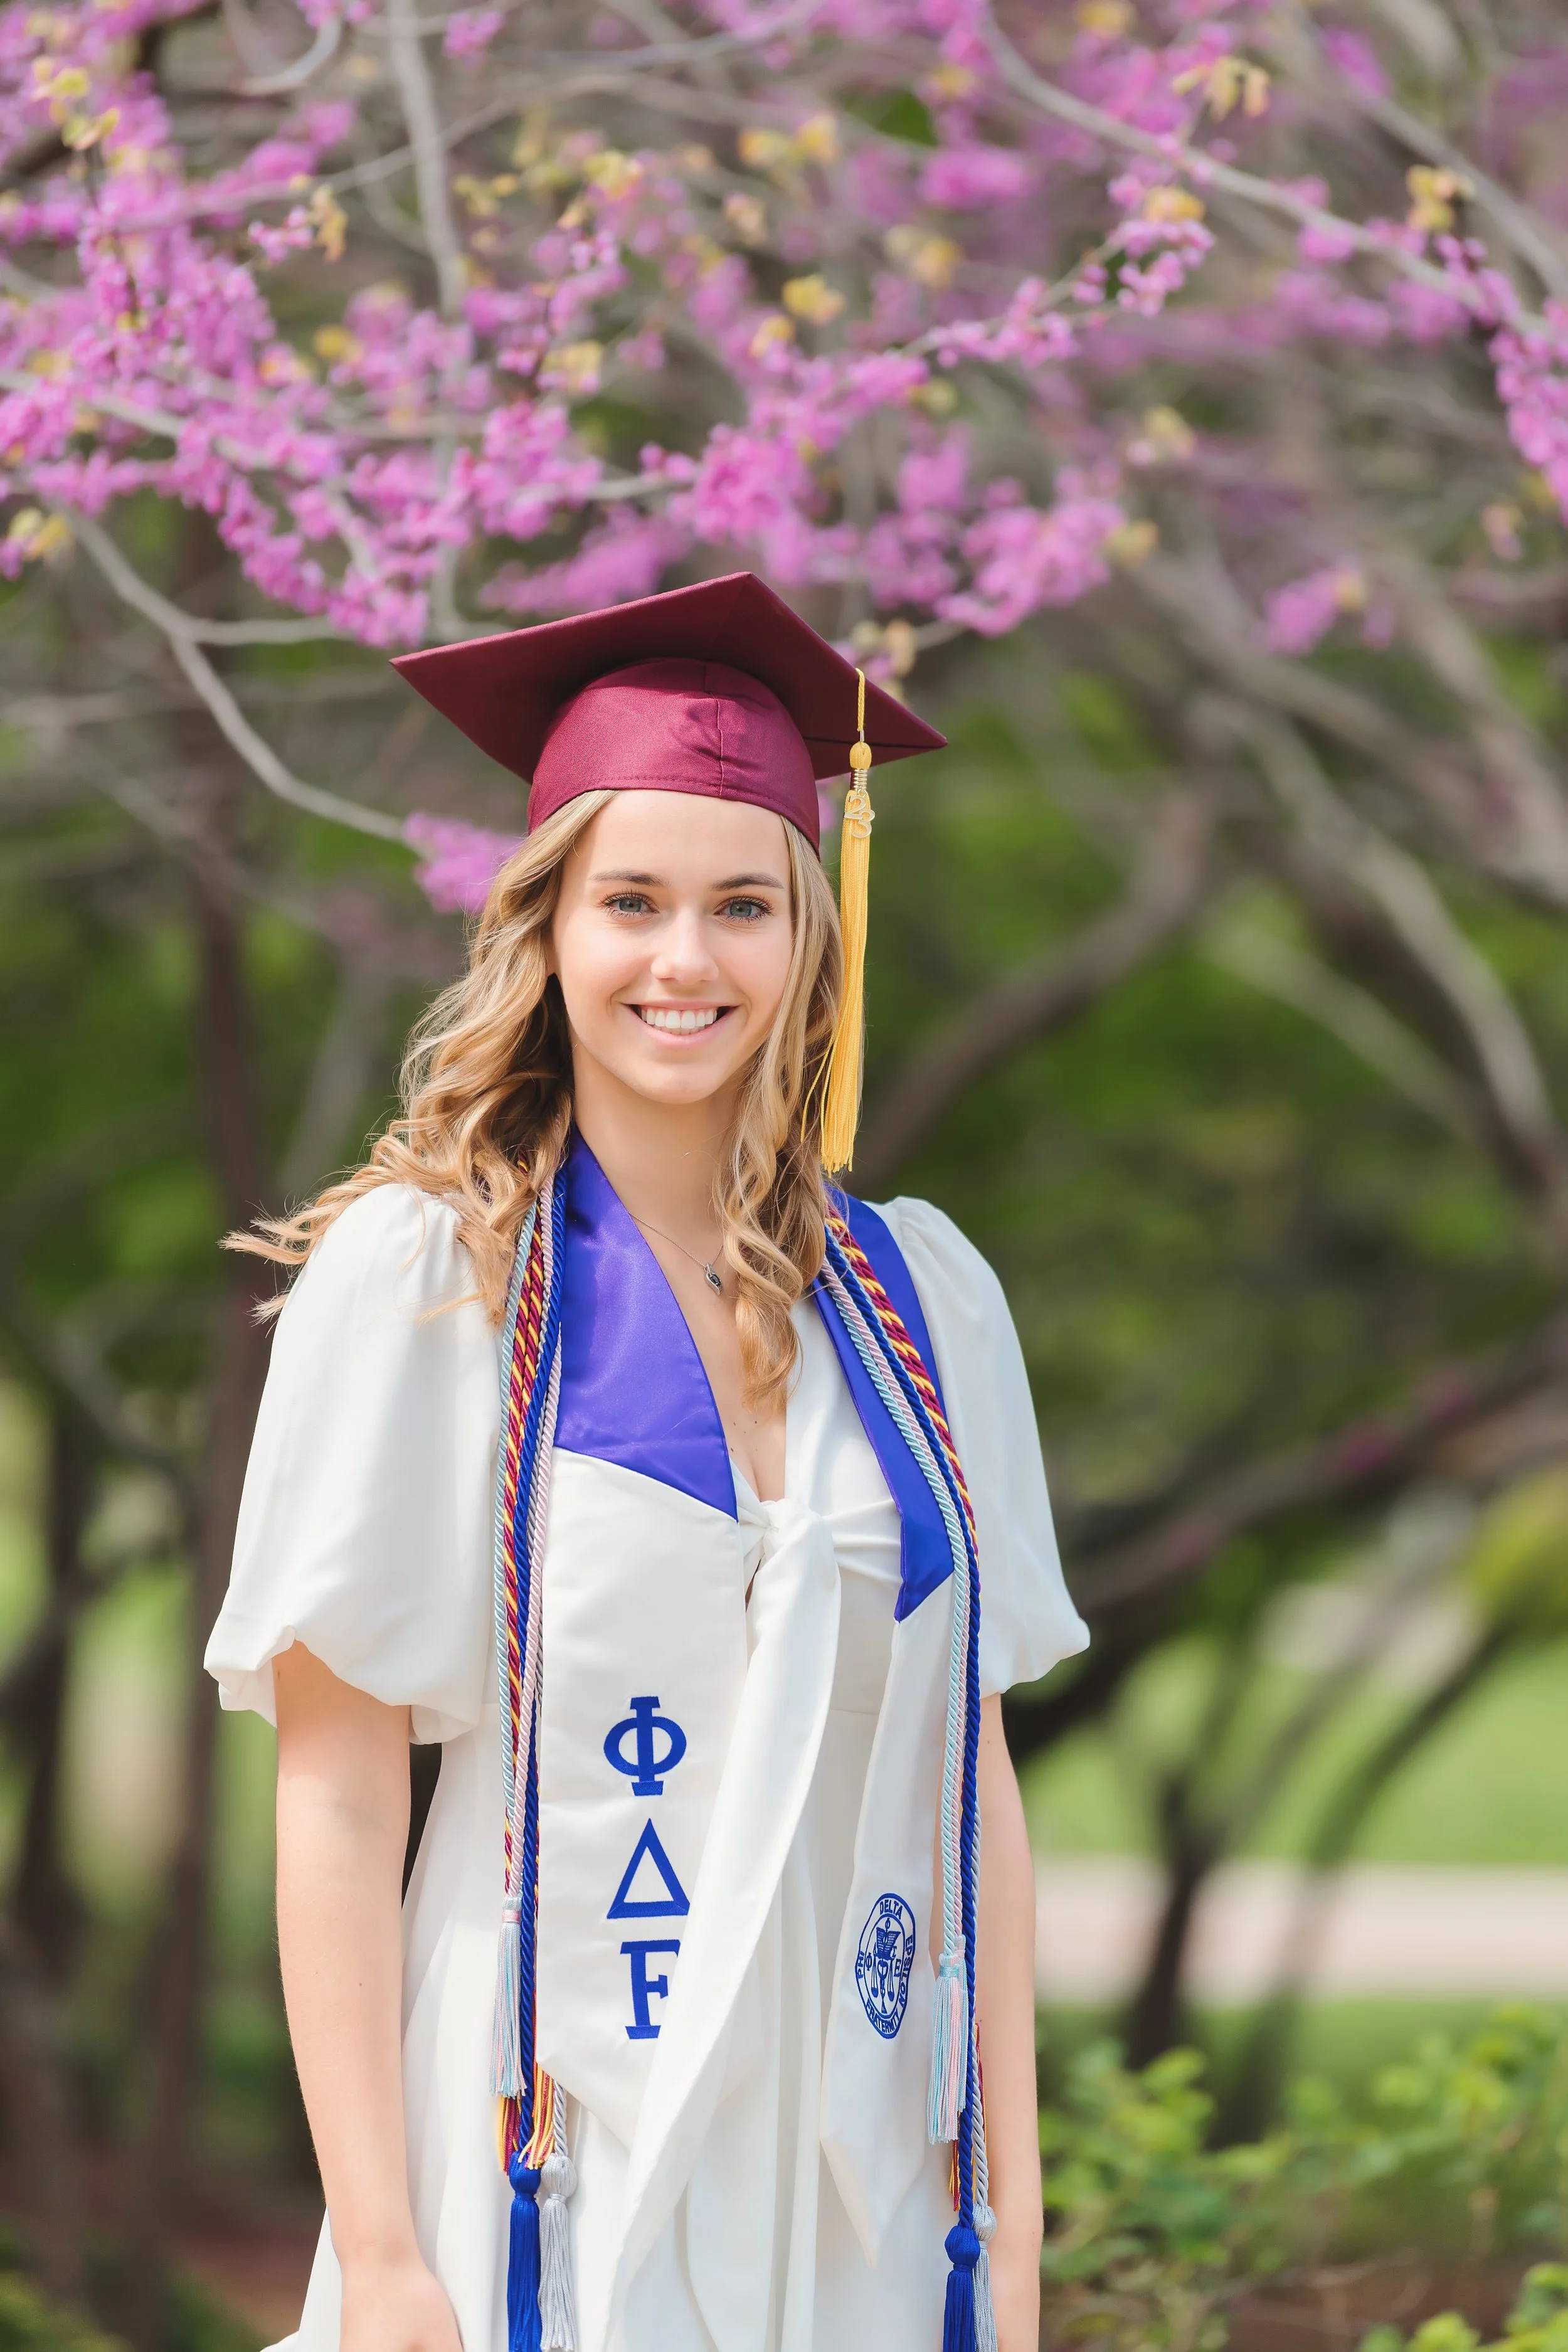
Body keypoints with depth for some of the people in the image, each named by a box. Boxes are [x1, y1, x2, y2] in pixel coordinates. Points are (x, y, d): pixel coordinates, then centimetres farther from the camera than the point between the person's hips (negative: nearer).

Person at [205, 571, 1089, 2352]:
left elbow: (972, 1769, 9)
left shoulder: (914, 1293, 7)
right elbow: (336, 1800, -7)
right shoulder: (416, 1272, -5)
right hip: (553, 2200, -4)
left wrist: (1012, 2197, 4)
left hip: (855, 2196, 4)